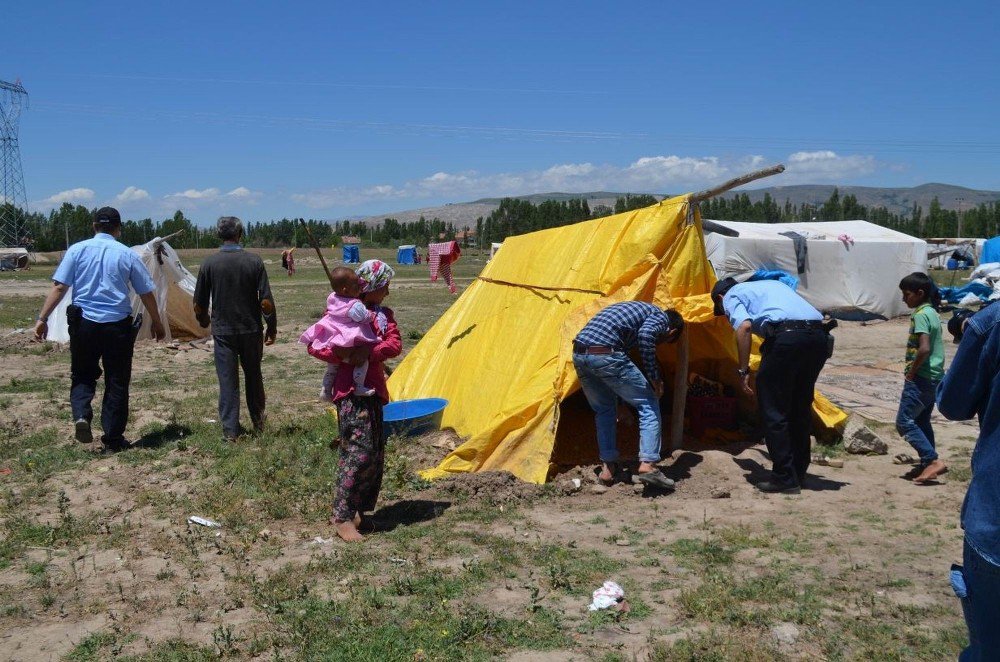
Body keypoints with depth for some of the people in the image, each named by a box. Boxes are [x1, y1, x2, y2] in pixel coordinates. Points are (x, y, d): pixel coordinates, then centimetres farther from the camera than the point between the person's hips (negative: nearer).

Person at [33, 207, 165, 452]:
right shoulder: (127, 255, 1)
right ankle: (113, 439, 12)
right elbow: (147, 294, 5)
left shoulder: (77, 250, 1)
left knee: (82, 375, 18)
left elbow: (59, 287, -5)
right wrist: (156, 323, 18)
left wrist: (42, 318, 0)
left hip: (84, 323, 1)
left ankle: (81, 415, -8)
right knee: (117, 382, 8)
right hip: (118, 326, -1)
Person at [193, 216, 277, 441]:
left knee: (228, 380, 5)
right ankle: (258, 421, 30)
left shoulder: (209, 263, -5)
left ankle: (230, 430, 7)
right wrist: (272, 328, 4)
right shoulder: (254, 261, -7)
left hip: (223, 331, -1)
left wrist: (204, 321, 20)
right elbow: (266, 301, -8)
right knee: (253, 376, 18)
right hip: (251, 330, 1)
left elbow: (199, 304, 0)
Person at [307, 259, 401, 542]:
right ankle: (342, 518, -2)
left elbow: (395, 344, -7)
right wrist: (342, 356, -23)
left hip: (374, 390, 7)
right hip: (351, 391, -7)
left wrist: (369, 352, -23)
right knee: (359, 450, -11)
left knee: (375, 452, 9)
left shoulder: (383, 314, 10)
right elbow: (314, 345, -8)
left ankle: (350, 510, 22)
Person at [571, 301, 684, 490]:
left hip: (579, 355, 8)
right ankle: (647, 464, -3)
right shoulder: (660, 317, 11)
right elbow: (645, 335, -13)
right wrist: (654, 377, -4)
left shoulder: (637, 309, 35)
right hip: (605, 355, -8)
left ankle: (608, 467, 23)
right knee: (648, 405, 6)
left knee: (604, 409, 25)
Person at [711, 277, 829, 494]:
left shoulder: (731, 296, 15)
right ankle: (798, 473, 27)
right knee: (800, 409, 19)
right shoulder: (773, 284, 37)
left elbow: (744, 326, -5)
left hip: (786, 336, -7)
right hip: (819, 335, 7)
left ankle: (785, 478, 5)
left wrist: (743, 370, -3)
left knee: (773, 411, 4)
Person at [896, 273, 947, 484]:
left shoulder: (920, 315, -16)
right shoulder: (933, 313, 14)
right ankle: (927, 465, 19)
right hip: (935, 377, 10)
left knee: (904, 421, -7)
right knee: (922, 421, 16)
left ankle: (933, 460, -11)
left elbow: (923, 349, -26)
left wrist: (911, 373, -15)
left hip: (921, 377, -10)